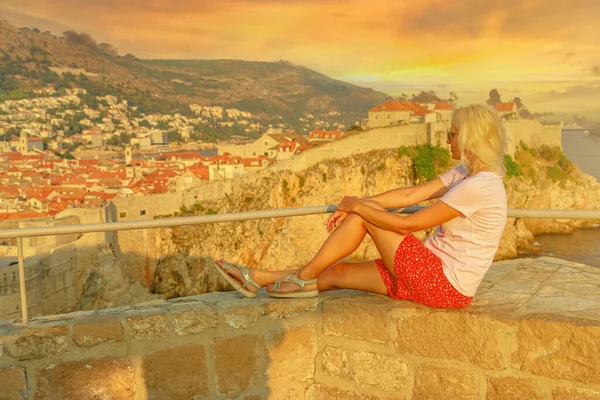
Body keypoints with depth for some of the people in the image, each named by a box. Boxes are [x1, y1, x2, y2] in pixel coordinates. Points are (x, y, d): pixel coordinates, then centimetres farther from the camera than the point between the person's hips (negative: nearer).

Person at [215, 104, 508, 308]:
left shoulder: (480, 186, -20)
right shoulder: (465, 174, 9)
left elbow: (407, 224, -20)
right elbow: (410, 195, 7)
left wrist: (357, 206, -9)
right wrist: (355, 206, 1)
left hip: (447, 286, -8)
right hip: (435, 276, 8)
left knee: (363, 217, -10)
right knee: (339, 272, 5)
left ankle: (306, 276, 5)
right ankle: (258, 279, 13)